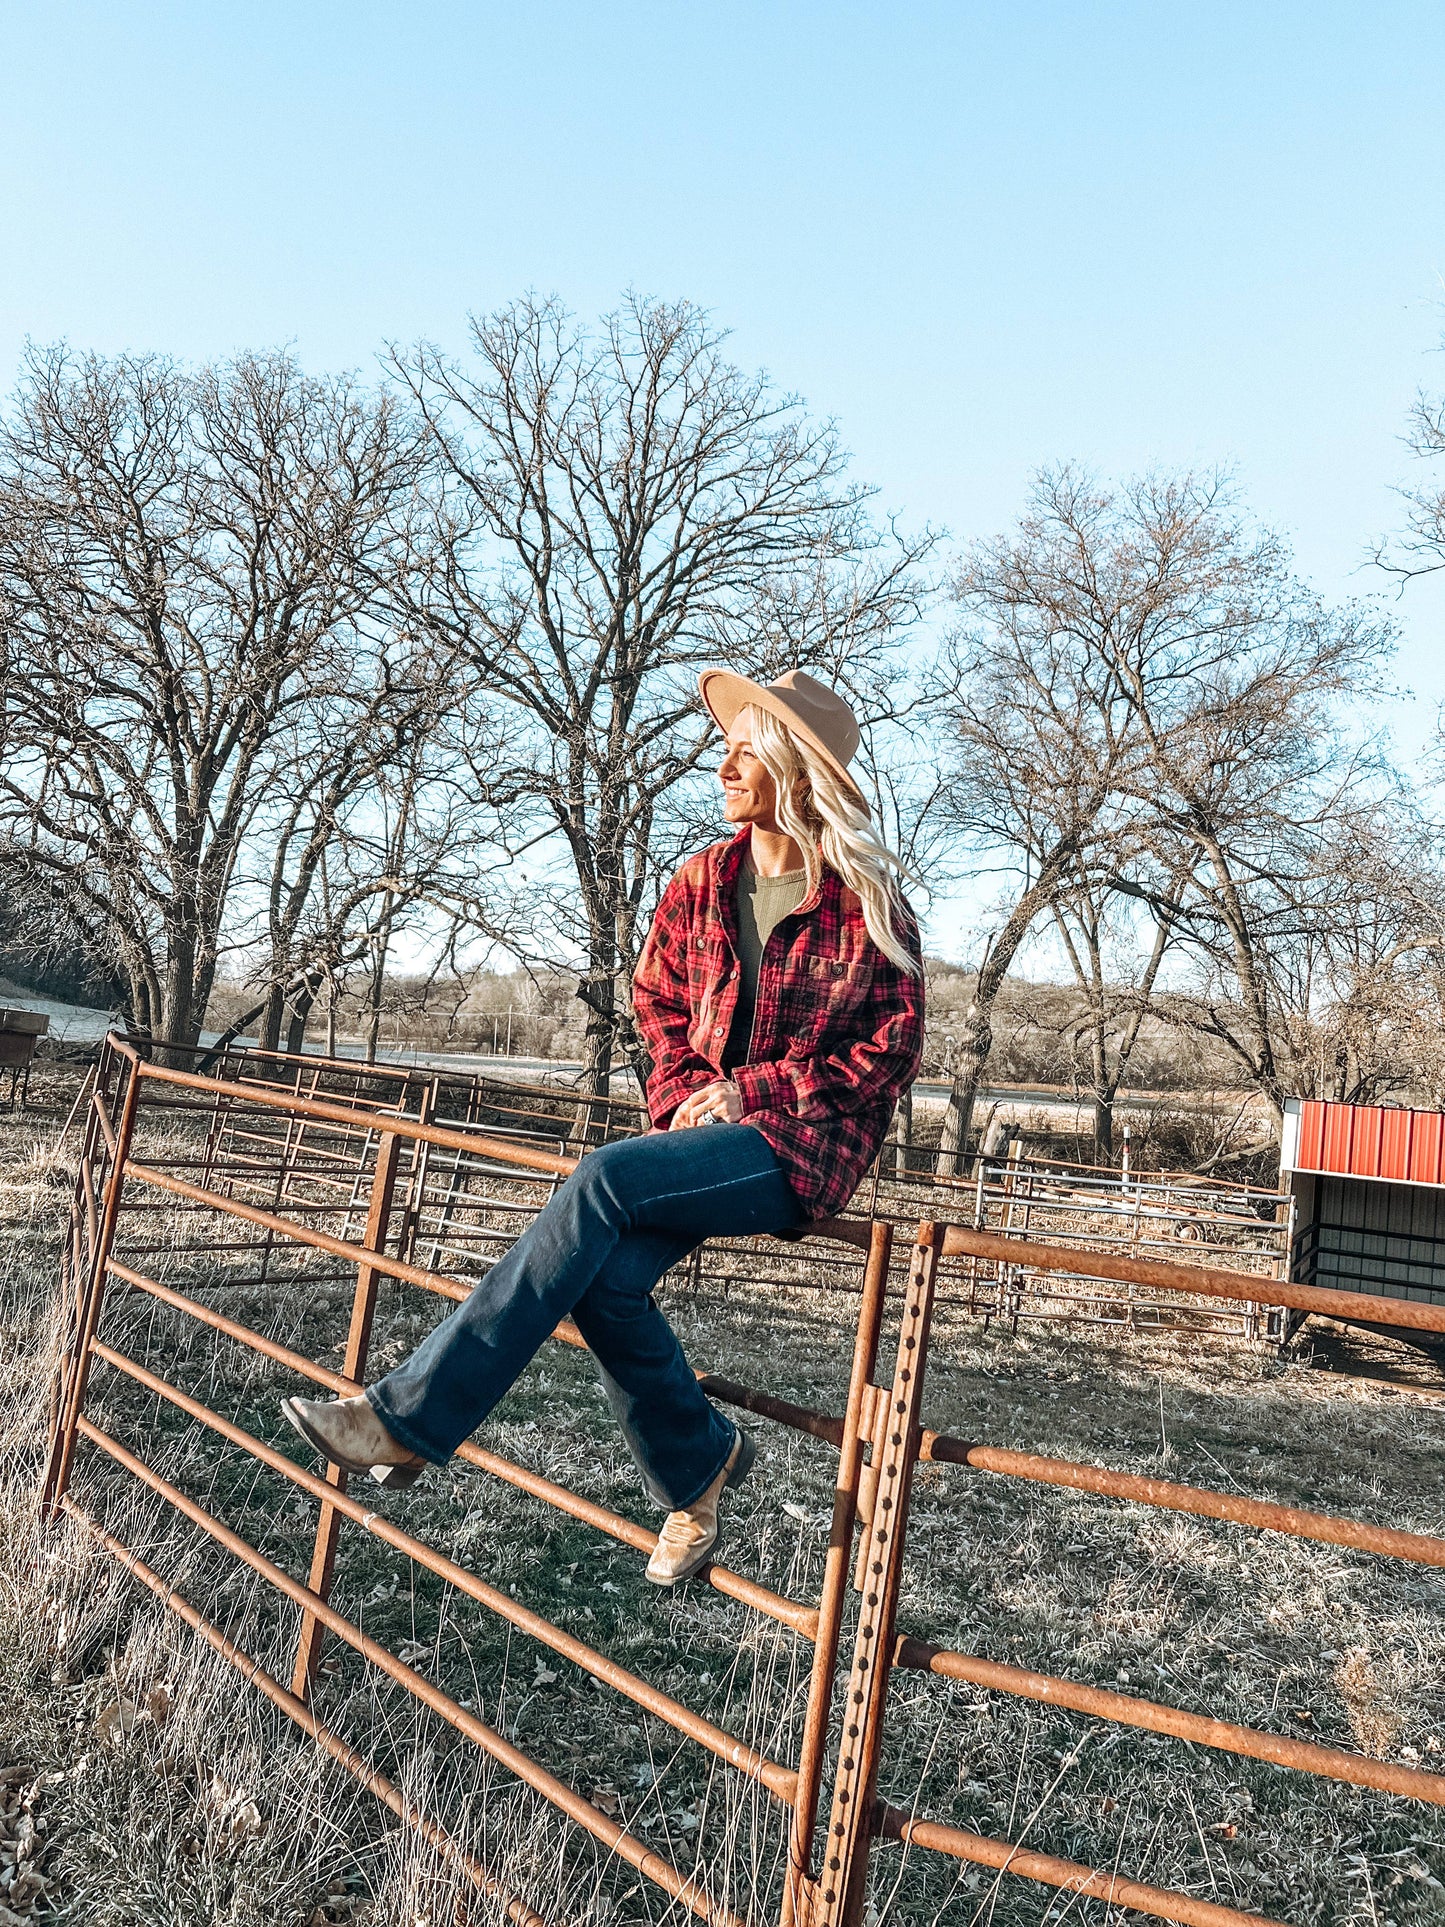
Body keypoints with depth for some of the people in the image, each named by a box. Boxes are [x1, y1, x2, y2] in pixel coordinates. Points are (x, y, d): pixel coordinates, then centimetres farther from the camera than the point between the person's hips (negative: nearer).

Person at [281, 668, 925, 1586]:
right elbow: (657, 999, 19)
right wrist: (685, 1092, 0)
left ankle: (409, 1417, -23)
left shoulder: (867, 902, -7)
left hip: (810, 1141, -5)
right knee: (604, 1279, -23)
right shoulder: (703, 882, 8)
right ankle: (699, 1462, 4)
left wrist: (754, 1090, -13)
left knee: (606, 1179, -30)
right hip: (709, 1129, 5)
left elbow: (894, 1050, -5)